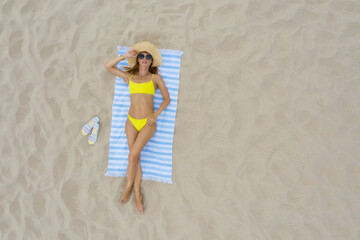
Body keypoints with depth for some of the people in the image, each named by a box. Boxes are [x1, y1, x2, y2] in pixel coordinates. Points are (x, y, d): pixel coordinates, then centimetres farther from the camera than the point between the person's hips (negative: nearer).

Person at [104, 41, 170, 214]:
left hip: (148, 123, -2)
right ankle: (137, 194, 7)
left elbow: (167, 99, 4)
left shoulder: (155, 78, 5)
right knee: (135, 157, -3)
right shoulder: (129, 76, 13)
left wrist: (155, 114, -8)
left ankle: (128, 187, 6)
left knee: (133, 154, -14)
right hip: (131, 122, 3)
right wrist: (125, 56, 7)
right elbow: (108, 66, 15)